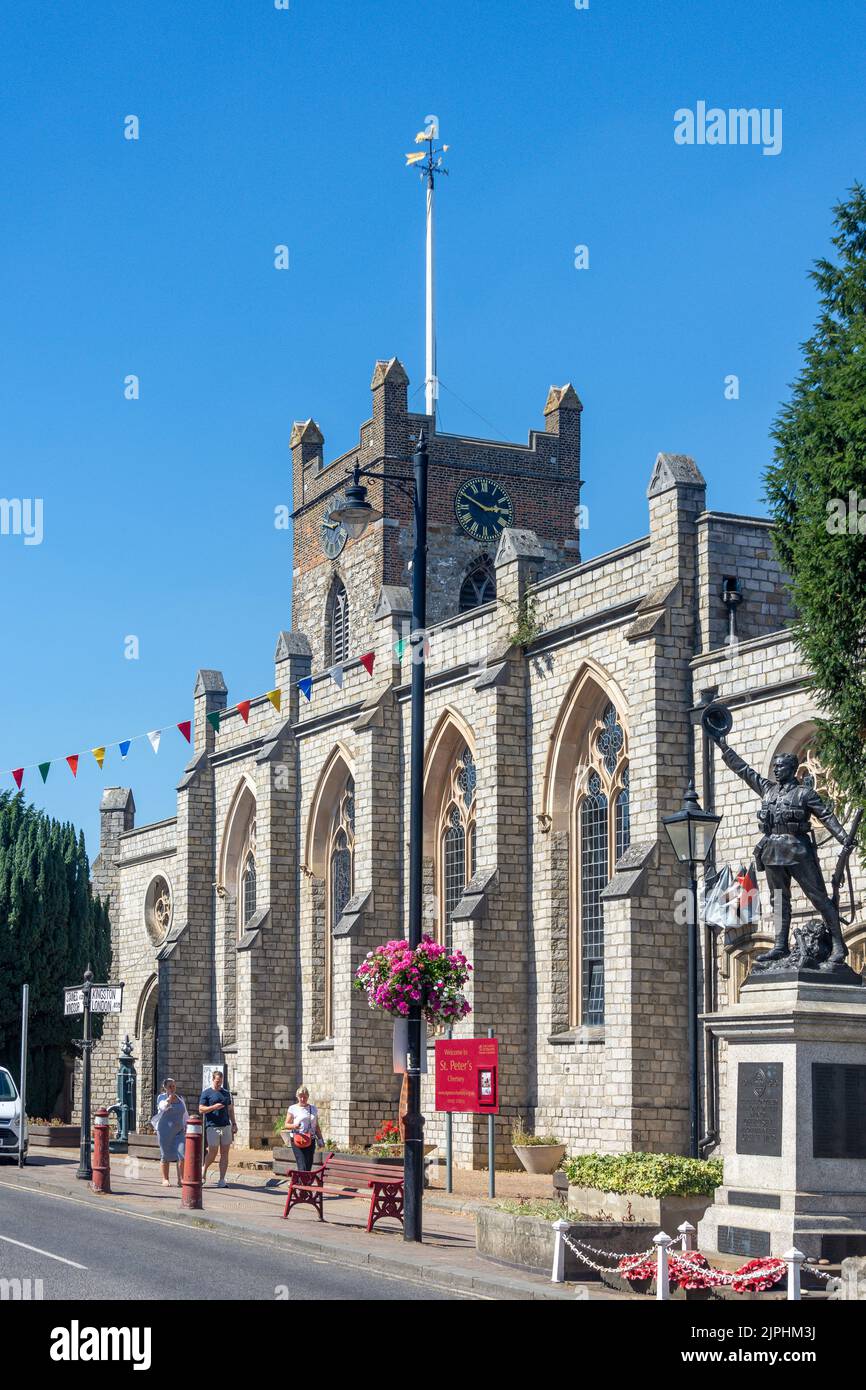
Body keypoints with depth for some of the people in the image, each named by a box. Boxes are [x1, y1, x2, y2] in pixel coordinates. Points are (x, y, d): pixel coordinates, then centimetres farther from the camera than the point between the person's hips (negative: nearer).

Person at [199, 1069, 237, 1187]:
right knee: (212, 1153, -5)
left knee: (224, 1153, 0)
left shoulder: (226, 1092, 15)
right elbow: (201, 1110, -6)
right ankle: (204, 1169, 24)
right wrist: (214, 1107, -19)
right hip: (212, 1127, -4)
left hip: (226, 1126, 5)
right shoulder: (206, 1093, -1)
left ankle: (222, 1179, 3)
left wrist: (234, 1124, 14)